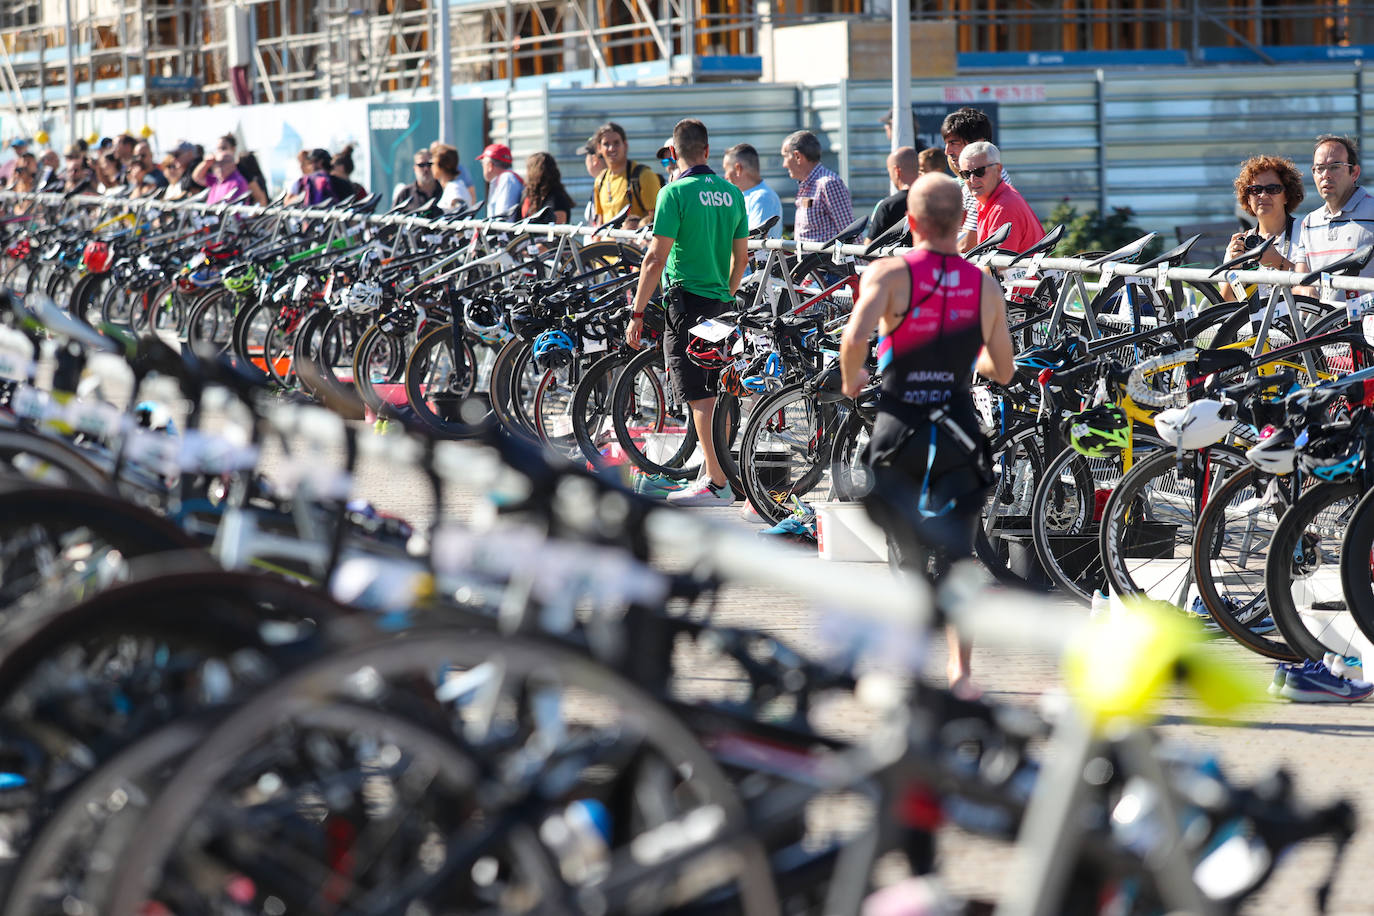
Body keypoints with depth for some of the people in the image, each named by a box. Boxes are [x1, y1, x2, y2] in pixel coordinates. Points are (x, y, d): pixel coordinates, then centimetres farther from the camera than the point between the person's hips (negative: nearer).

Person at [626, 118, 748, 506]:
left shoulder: (675, 193, -11)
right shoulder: (732, 193, 7)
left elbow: (655, 260, -14)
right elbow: (741, 258, 13)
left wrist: (637, 313, -9)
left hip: (687, 300, -6)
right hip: (721, 302, 6)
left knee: (700, 399, -6)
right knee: (716, 396, 14)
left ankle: (718, 483, -8)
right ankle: (710, 474, 21)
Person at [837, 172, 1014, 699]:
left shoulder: (889, 273, -8)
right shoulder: (985, 287, 1)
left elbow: (856, 337, -25)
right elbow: (1003, 372, 8)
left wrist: (850, 379, -5)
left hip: (898, 430, -1)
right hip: (958, 432, 1)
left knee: (908, 554, 14)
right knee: (956, 556, 2)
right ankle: (960, 669, -11)